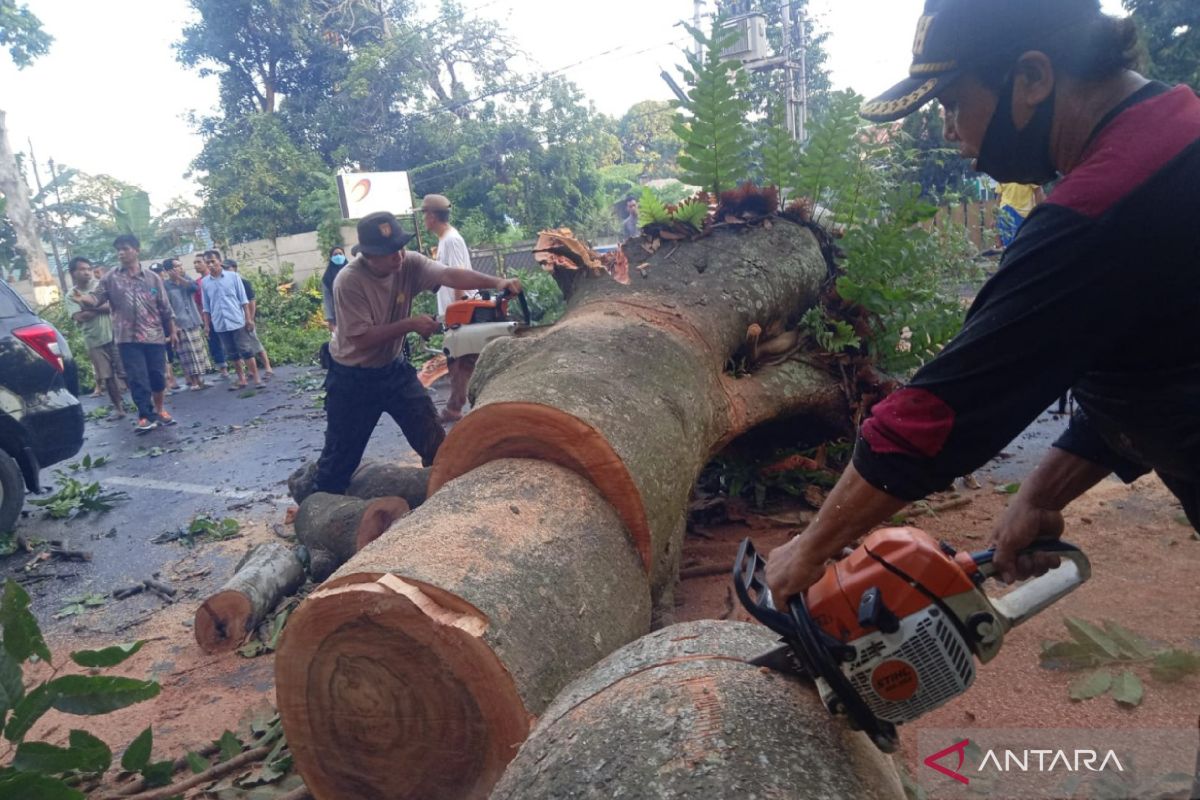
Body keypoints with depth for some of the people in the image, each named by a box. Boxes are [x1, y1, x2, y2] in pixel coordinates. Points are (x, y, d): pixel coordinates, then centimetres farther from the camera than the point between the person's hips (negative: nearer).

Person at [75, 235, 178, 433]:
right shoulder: (111, 279, 6)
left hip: (154, 336, 1)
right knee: (137, 379, -3)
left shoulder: (152, 278, 7)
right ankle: (146, 416, 3)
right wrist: (83, 298, -24)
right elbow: (97, 299, -2)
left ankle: (159, 410, 25)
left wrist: (172, 331, 9)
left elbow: (165, 307, 9)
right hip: (127, 338, -1)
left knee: (158, 377, 6)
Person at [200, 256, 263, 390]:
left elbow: (243, 299, -1)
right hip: (220, 324, 3)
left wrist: (248, 318, -5)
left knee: (246, 351, -3)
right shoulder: (205, 282, 6)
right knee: (232, 354, 8)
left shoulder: (233, 276, -1)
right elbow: (206, 307, 11)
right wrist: (206, 325, 9)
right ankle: (241, 379, 16)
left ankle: (256, 378, 1)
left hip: (237, 321, -3)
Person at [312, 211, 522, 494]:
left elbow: (449, 276, -30)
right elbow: (361, 339, -28)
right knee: (342, 452, 6)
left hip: (393, 369, 5)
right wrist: (410, 324, -28)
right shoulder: (349, 282, -27)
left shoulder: (409, 263, -14)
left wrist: (495, 282, -46)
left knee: (433, 437, 4)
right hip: (352, 378, -4)